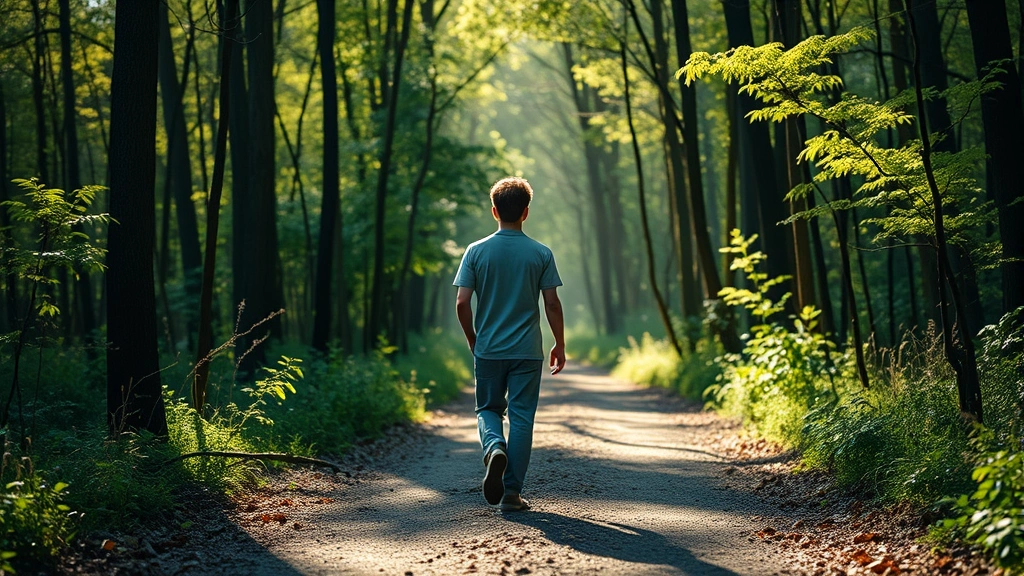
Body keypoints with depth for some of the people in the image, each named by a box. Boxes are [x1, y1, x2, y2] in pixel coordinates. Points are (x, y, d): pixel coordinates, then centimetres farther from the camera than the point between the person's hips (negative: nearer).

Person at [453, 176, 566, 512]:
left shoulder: (476, 251, -2)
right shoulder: (541, 254, -3)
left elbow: (462, 303, -5)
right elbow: (552, 304, -3)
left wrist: (472, 340, 11)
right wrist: (560, 345, 9)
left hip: (487, 350, 1)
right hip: (527, 352, -1)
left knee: (488, 409, 17)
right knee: (521, 417, 5)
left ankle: (494, 447, -14)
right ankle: (511, 492, 4)